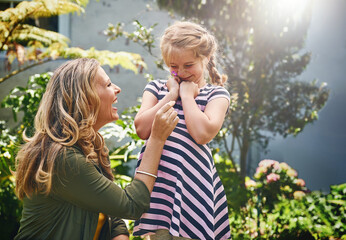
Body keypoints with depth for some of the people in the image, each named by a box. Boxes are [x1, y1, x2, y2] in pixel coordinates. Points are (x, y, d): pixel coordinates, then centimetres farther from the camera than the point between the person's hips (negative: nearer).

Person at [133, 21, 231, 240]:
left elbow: (203, 134, -15)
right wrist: (171, 95, -2)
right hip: (158, 182, 3)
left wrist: (186, 95, -5)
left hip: (192, 184, -2)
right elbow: (142, 130, -3)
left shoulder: (216, 94, 4)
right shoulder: (156, 88, 13)